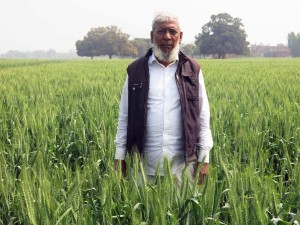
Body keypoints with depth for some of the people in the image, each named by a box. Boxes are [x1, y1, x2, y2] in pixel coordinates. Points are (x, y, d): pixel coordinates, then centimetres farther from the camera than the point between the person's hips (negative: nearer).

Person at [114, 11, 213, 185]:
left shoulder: (192, 70, 4)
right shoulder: (136, 70, 5)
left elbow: (203, 117, 5)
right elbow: (125, 117, 8)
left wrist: (204, 159, -1)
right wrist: (119, 156, 4)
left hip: (182, 164, 0)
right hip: (144, 163, 0)